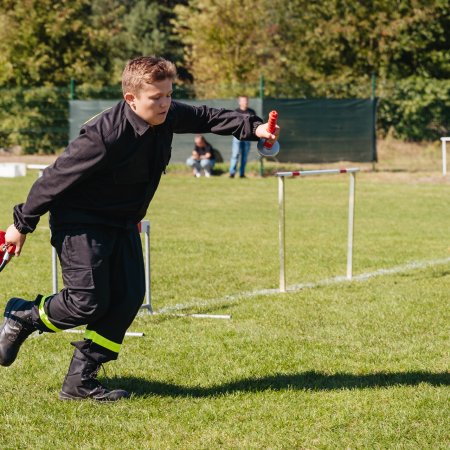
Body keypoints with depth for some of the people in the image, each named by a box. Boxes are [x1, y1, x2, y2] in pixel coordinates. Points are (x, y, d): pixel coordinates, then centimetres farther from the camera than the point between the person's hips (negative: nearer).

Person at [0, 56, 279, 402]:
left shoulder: (167, 117, -10)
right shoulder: (105, 136, -31)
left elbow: (204, 117, 10)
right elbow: (56, 178, -22)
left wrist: (252, 128, -3)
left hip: (122, 224, 8)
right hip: (80, 223, -8)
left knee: (129, 297, -2)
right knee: (89, 302, -12)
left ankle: (81, 380, 6)